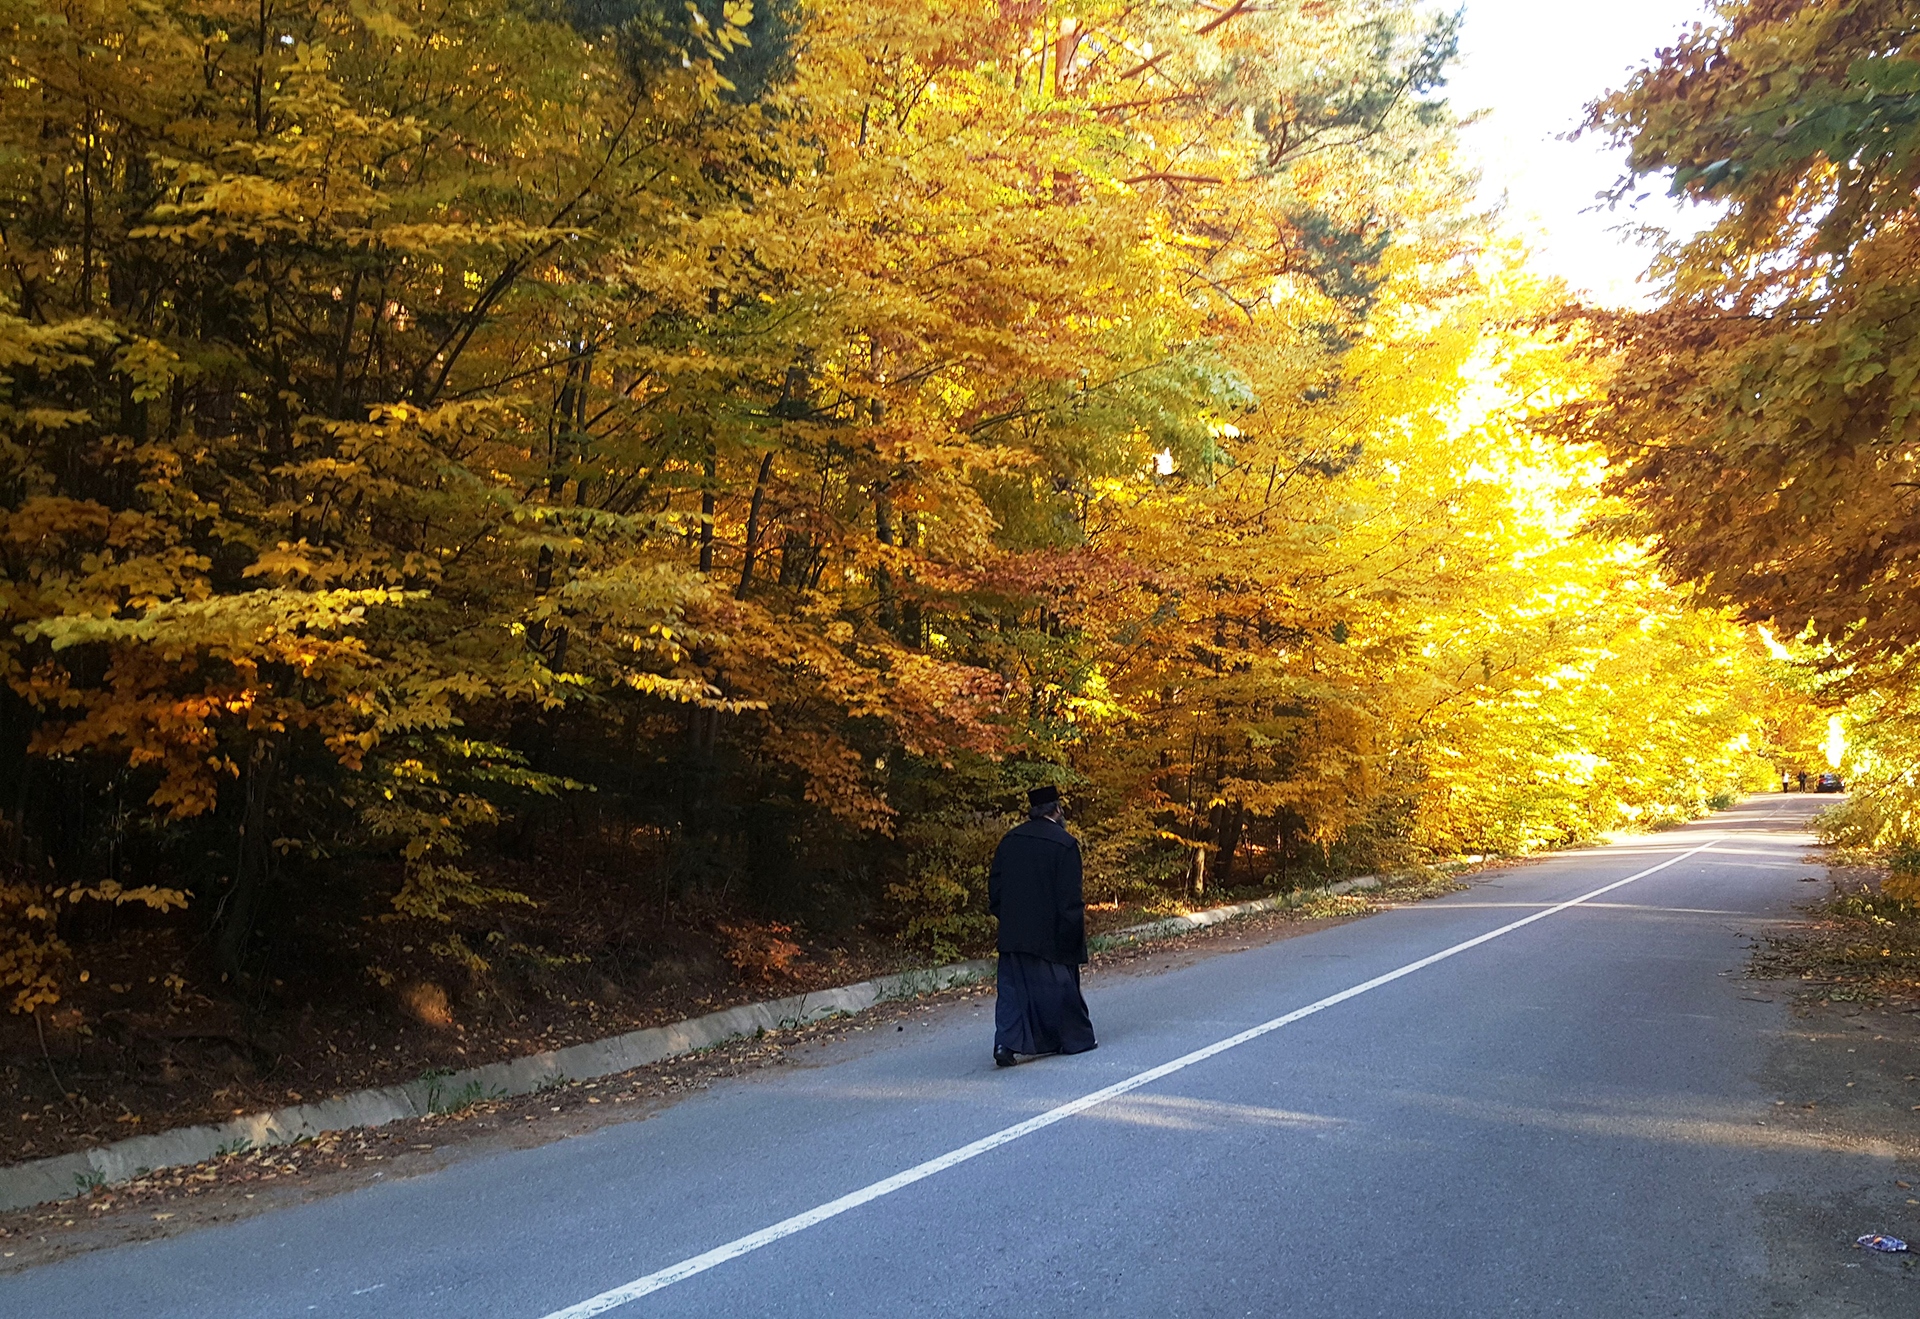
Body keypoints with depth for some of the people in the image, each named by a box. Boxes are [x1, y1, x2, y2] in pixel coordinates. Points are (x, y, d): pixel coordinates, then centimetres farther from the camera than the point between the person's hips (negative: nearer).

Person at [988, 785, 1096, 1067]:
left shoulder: (1009, 840, 4)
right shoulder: (1064, 843, -13)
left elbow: (995, 884, 7)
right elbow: (1070, 896, -14)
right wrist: (1075, 926, -6)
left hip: (1013, 931, 4)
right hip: (1050, 932, -4)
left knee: (1014, 986, 7)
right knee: (1060, 983, 11)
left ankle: (1006, 1042, -6)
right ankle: (1074, 1038, 25)